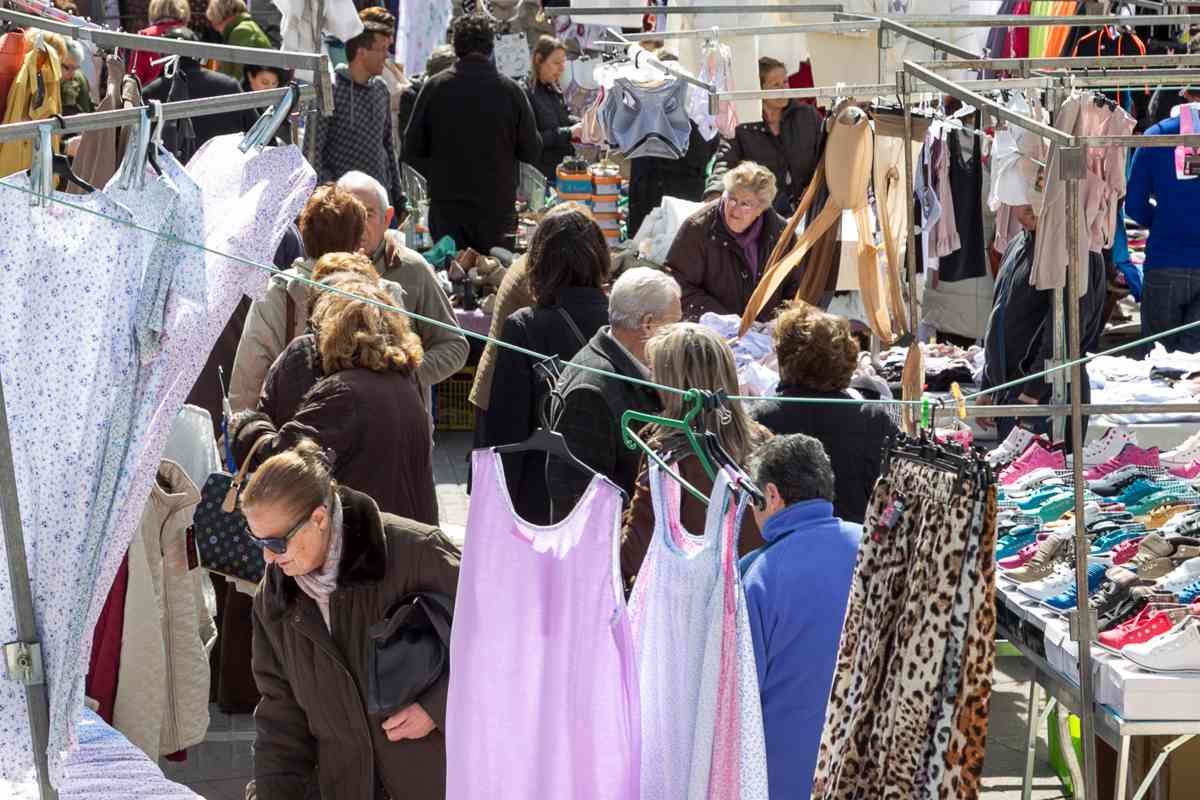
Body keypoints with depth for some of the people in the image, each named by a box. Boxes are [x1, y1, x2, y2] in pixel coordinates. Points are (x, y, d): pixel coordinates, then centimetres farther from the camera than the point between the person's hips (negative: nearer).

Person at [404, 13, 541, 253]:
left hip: (446, 207, 1)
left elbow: (412, 151, 0)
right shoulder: (509, 90, -7)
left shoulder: (434, 87, -5)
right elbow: (532, 151, -1)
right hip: (497, 207, 0)